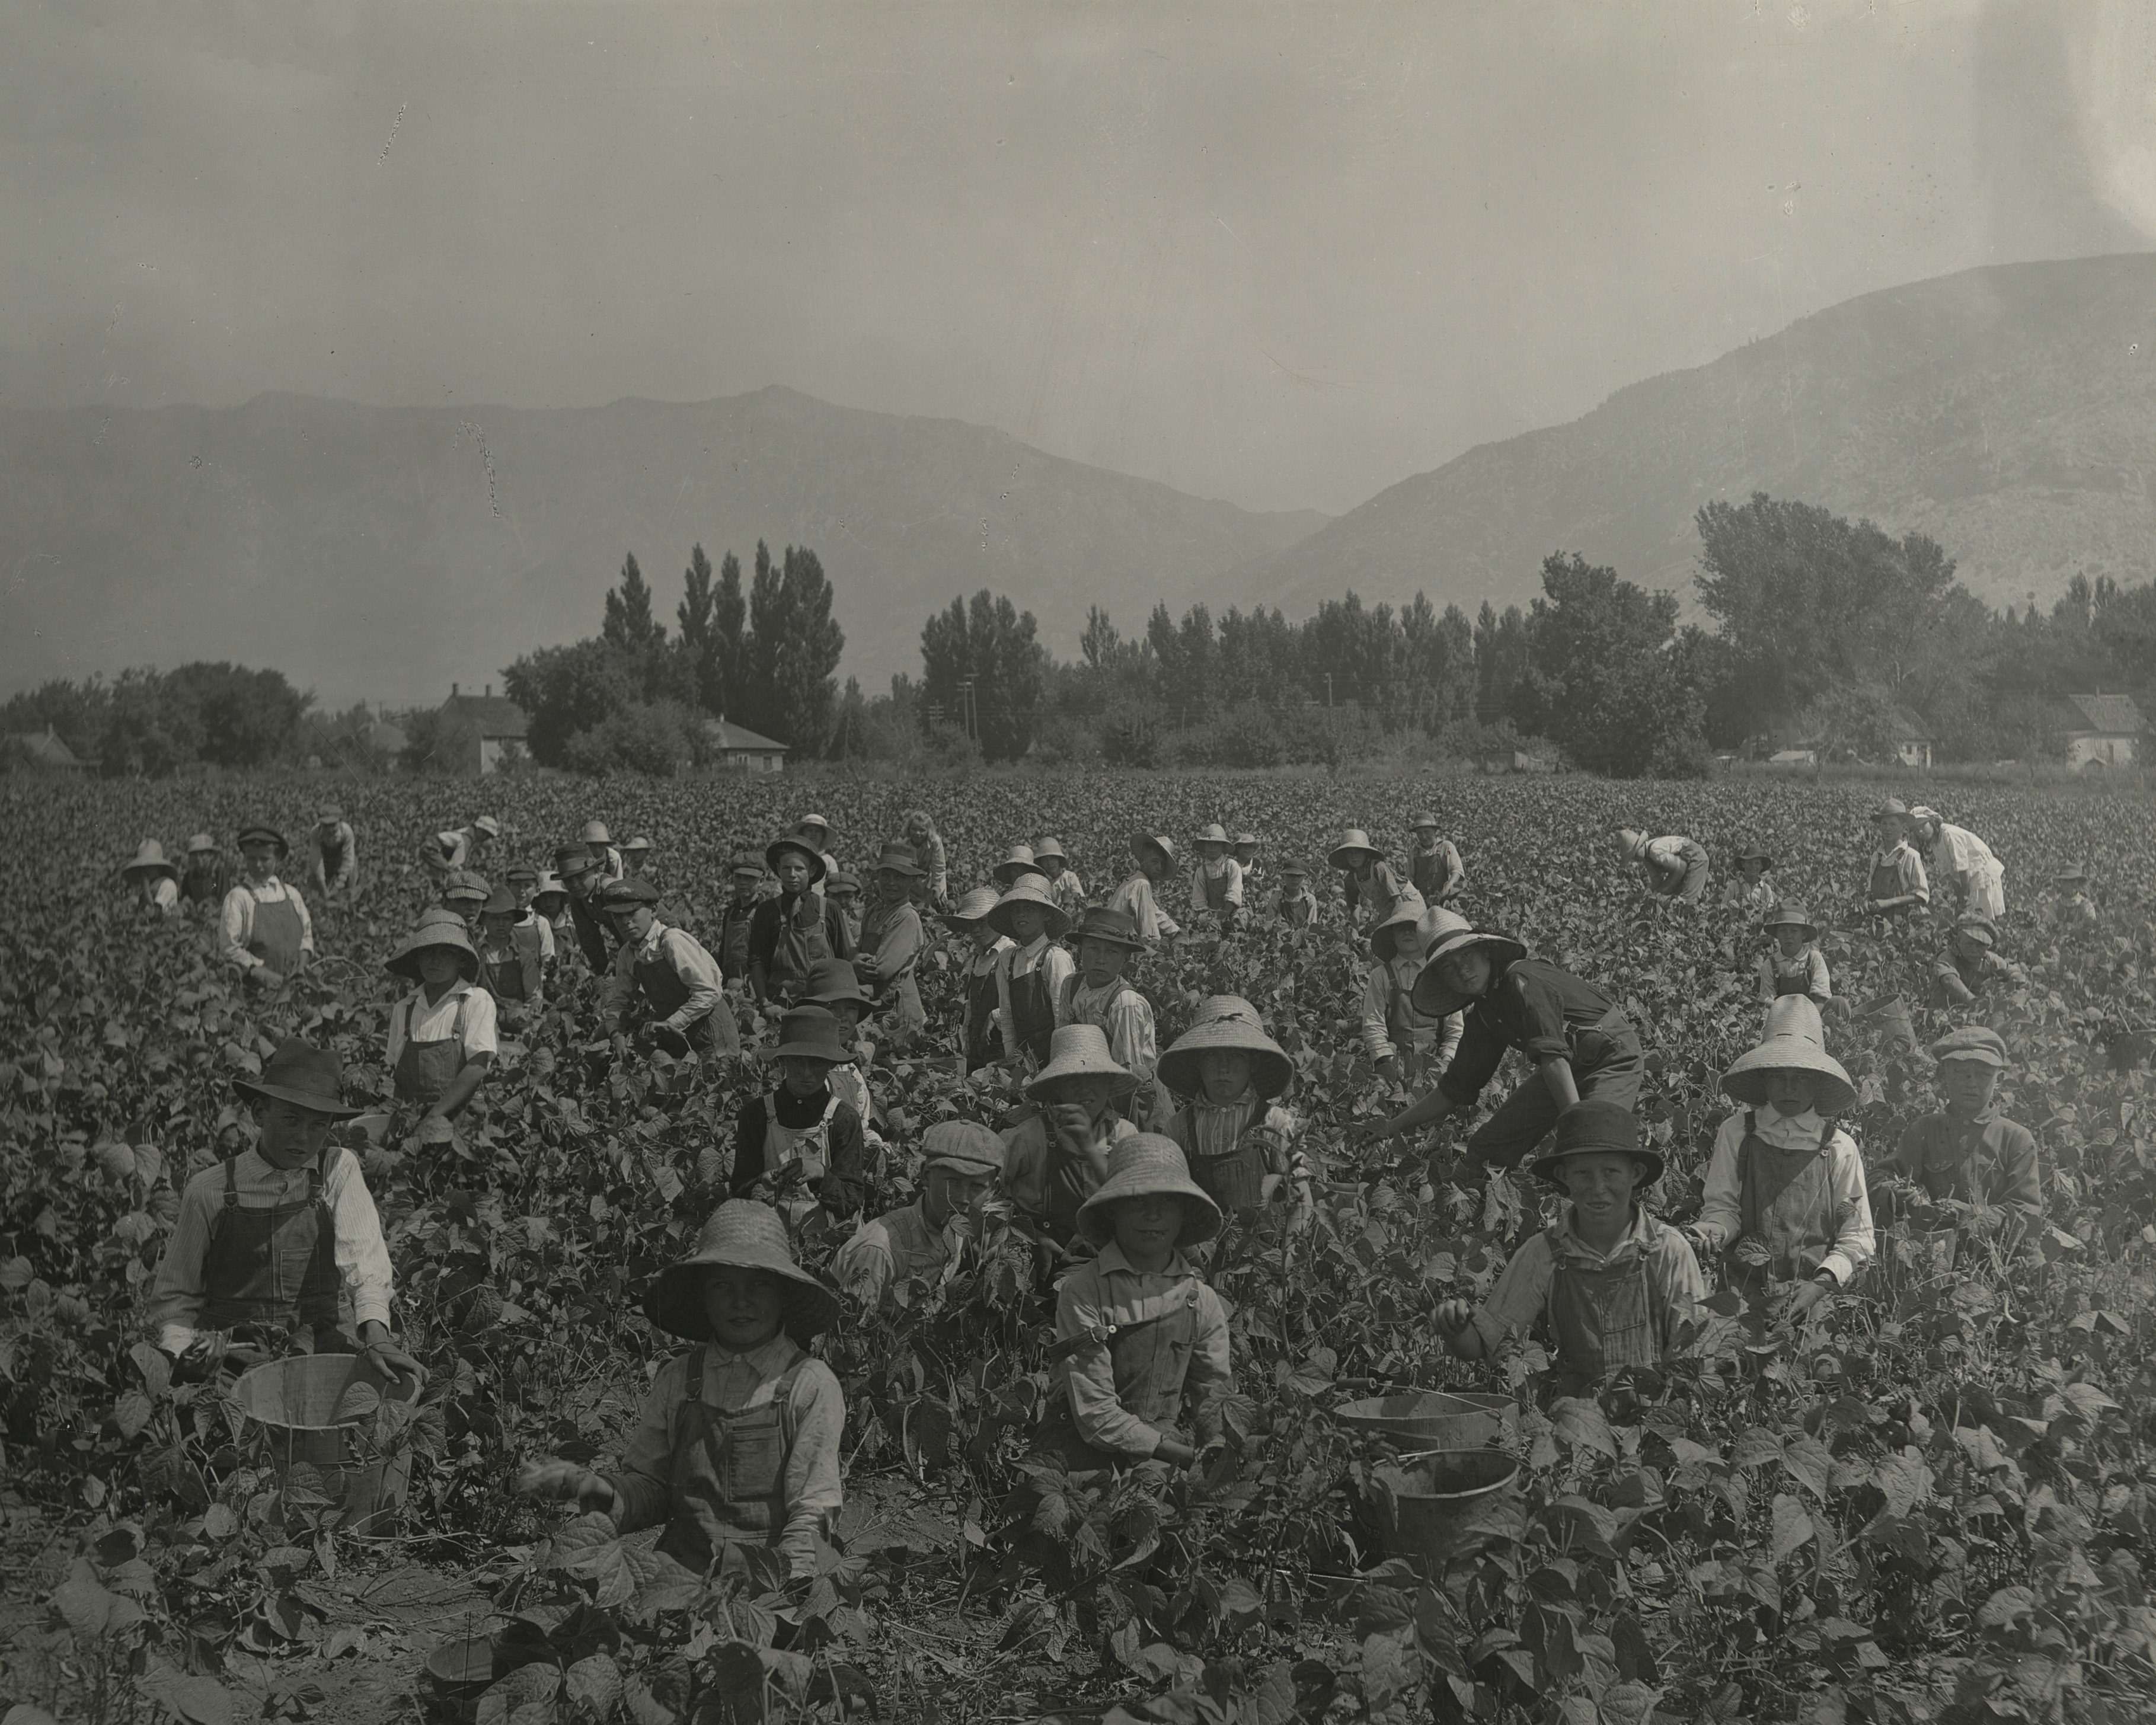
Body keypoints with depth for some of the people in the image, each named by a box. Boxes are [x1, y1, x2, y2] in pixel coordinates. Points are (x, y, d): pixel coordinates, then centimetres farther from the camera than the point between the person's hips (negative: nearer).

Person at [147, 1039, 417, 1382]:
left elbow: (364, 1259, -8)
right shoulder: (210, 1190, 5)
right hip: (230, 1359, -1)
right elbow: (174, 1298, 11)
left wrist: (376, 1337, -27)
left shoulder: (340, 1171, 6)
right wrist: (183, 1352, -11)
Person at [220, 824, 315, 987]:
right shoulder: (237, 897, -1)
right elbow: (229, 947, -6)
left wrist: (304, 954, 1)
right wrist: (262, 973, -13)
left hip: (295, 979, 4)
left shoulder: (291, 894, 12)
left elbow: (307, 931, 22)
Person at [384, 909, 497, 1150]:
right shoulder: (403, 1009, 13)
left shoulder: (477, 1001, 2)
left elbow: (478, 1067, -7)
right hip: (411, 1114, 4)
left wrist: (435, 1116, -13)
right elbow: (392, 1069, 16)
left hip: (460, 1114, -3)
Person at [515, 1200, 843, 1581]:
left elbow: (813, 1510, -4)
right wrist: (601, 1490, -8)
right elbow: (649, 1486, 13)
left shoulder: (811, 1384, -1)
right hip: (681, 1571, 5)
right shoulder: (677, 1379, 10)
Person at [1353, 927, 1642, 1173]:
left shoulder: (1522, 980, -22)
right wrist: (1391, 1128, 10)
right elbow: (1455, 1090, 13)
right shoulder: (1483, 1016, 5)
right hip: (1570, 1068, 9)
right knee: (1484, 1148, 3)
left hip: (1613, 1054, -9)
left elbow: (1552, 1054, -30)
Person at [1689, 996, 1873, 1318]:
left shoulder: (1839, 1147, 6)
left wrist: (1821, 1285, -8)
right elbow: (1723, 1207, 10)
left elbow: (1856, 1238, 7)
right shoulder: (1736, 1133, 7)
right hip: (1746, 1295, 0)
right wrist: (1709, 1232, -13)